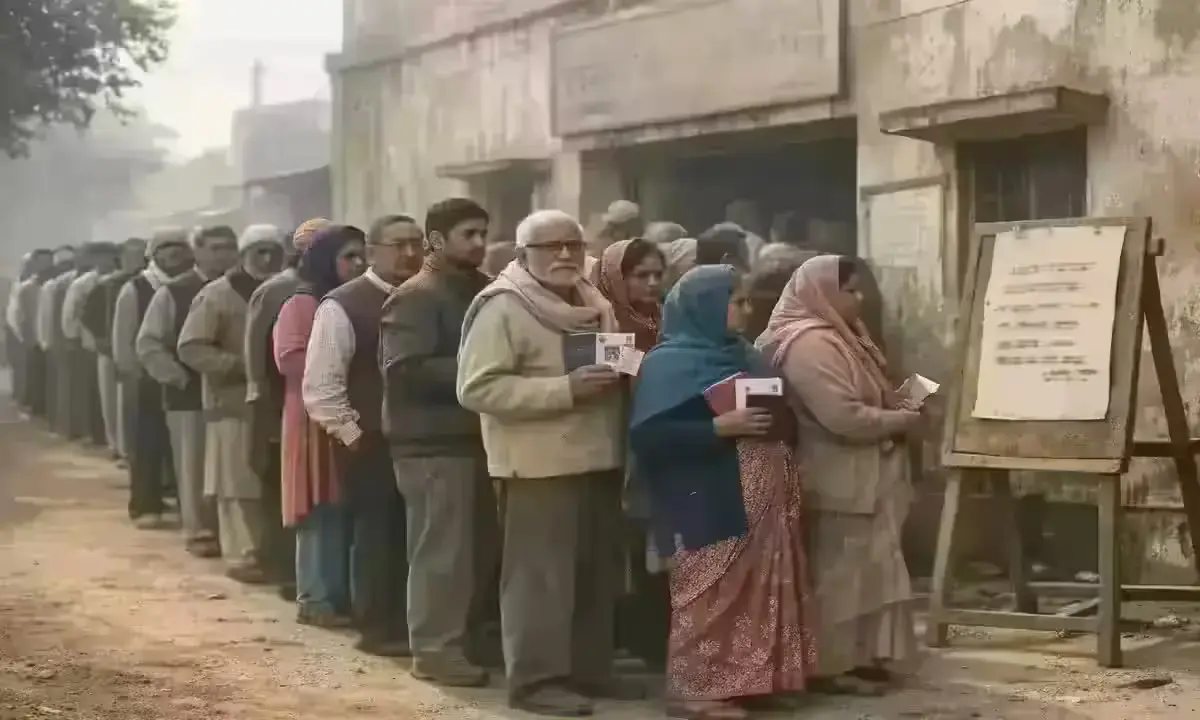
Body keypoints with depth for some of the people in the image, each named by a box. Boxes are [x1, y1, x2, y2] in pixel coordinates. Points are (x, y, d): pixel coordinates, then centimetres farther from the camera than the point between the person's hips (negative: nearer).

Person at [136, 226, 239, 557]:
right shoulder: (173, 293, -3)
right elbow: (148, 343, -2)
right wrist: (178, 377, -11)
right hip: (189, 394, -2)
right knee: (195, 467, 3)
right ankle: (199, 532, 12)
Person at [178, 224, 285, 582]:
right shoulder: (217, 295, -4)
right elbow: (190, 348, -10)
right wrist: (241, 365, -17)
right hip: (235, 405, -5)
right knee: (240, 487, -4)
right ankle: (242, 555, 2)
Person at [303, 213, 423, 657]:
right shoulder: (342, 306, -10)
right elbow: (320, 386, -12)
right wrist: (352, 433, -12)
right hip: (369, 443, -5)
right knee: (377, 533, 3)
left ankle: (410, 623, 21)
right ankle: (378, 628, 14)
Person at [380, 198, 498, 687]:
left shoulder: (483, 290, 15)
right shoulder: (415, 298, -10)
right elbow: (404, 371, -20)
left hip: (477, 435, 8)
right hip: (434, 442, -8)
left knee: (481, 546, 11)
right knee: (442, 548, -4)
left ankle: (467, 637, 22)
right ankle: (435, 648, 4)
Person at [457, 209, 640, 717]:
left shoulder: (595, 306, 16)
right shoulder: (502, 307, -10)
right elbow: (477, 388, -19)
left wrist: (619, 377, 5)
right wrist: (564, 390, -23)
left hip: (598, 458, 8)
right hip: (540, 464, -8)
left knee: (597, 574, 13)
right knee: (541, 576, -4)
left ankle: (590, 668, 24)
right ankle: (536, 679, 4)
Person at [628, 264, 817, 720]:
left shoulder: (741, 356, 15)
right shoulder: (669, 363, -9)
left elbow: (770, 409, 28)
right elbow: (648, 435, -18)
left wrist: (776, 423, 6)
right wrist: (720, 427, -22)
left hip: (756, 499, 8)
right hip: (708, 503, -8)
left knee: (755, 589, 8)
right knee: (709, 591, -5)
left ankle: (742, 678, 17)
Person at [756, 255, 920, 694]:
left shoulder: (836, 338, 14)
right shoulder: (810, 345, -21)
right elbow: (846, 417, -26)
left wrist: (899, 407, 3)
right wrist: (905, 419, -14)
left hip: (863, 477, 10)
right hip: (843, 481, -10)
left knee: (865, 567, 14)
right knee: (842, 570, -2)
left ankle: (859, 656, 22)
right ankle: (835, 664, 6)